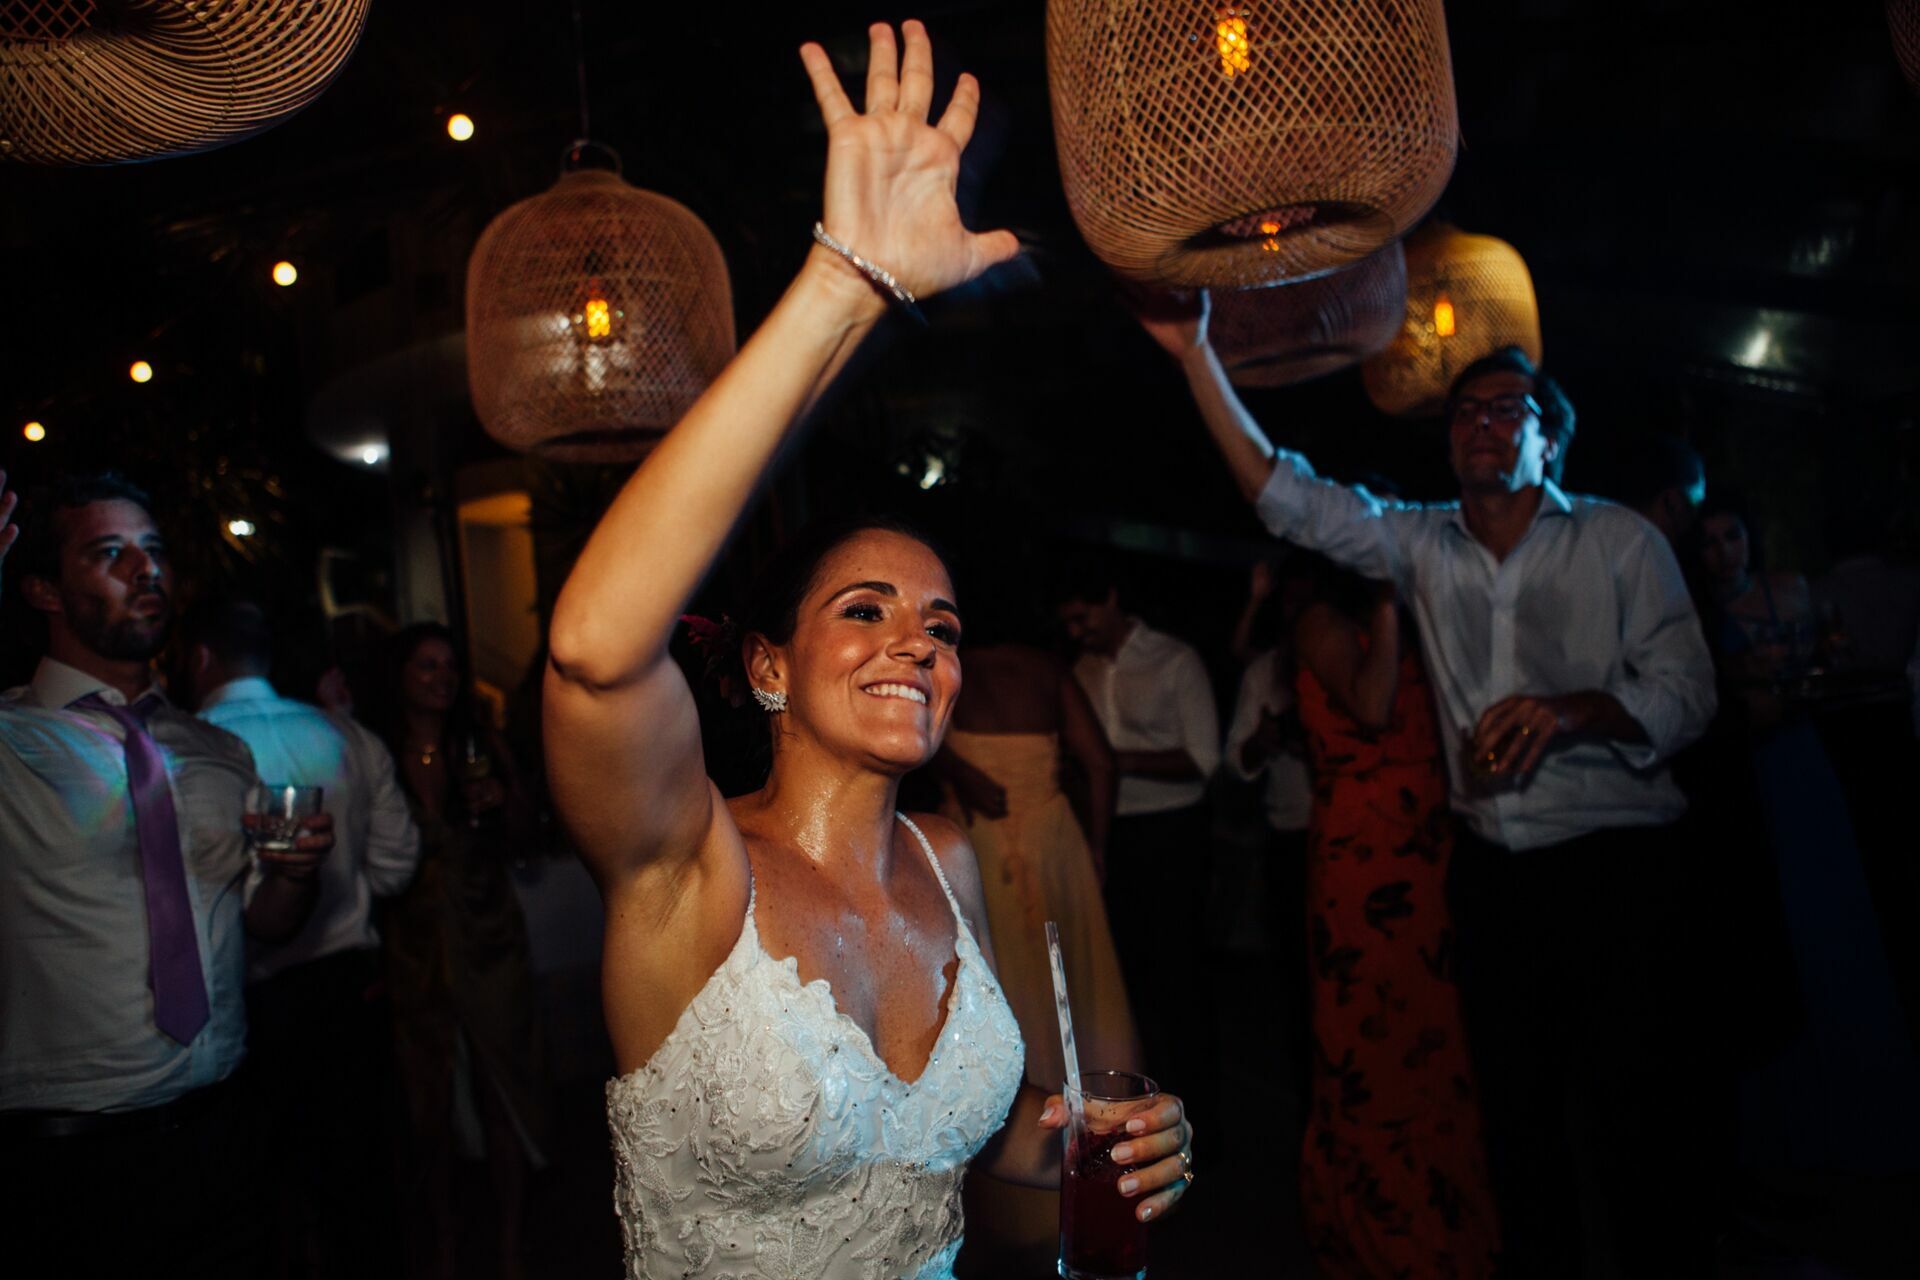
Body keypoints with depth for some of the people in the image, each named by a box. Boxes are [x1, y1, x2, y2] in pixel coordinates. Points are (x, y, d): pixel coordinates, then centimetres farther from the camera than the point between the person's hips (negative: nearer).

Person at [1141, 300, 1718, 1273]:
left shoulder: (1618, 540, 0)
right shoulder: (1422, 544, 7)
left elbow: (1685, 692, -5)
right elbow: (1288, 496, -3)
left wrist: (1572, 708, -26)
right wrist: (1194, 354, -11)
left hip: (1615, 865, -3)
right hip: (1491, 867, 3)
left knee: (1640, 1116, 1)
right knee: (1516, 1111, 13)